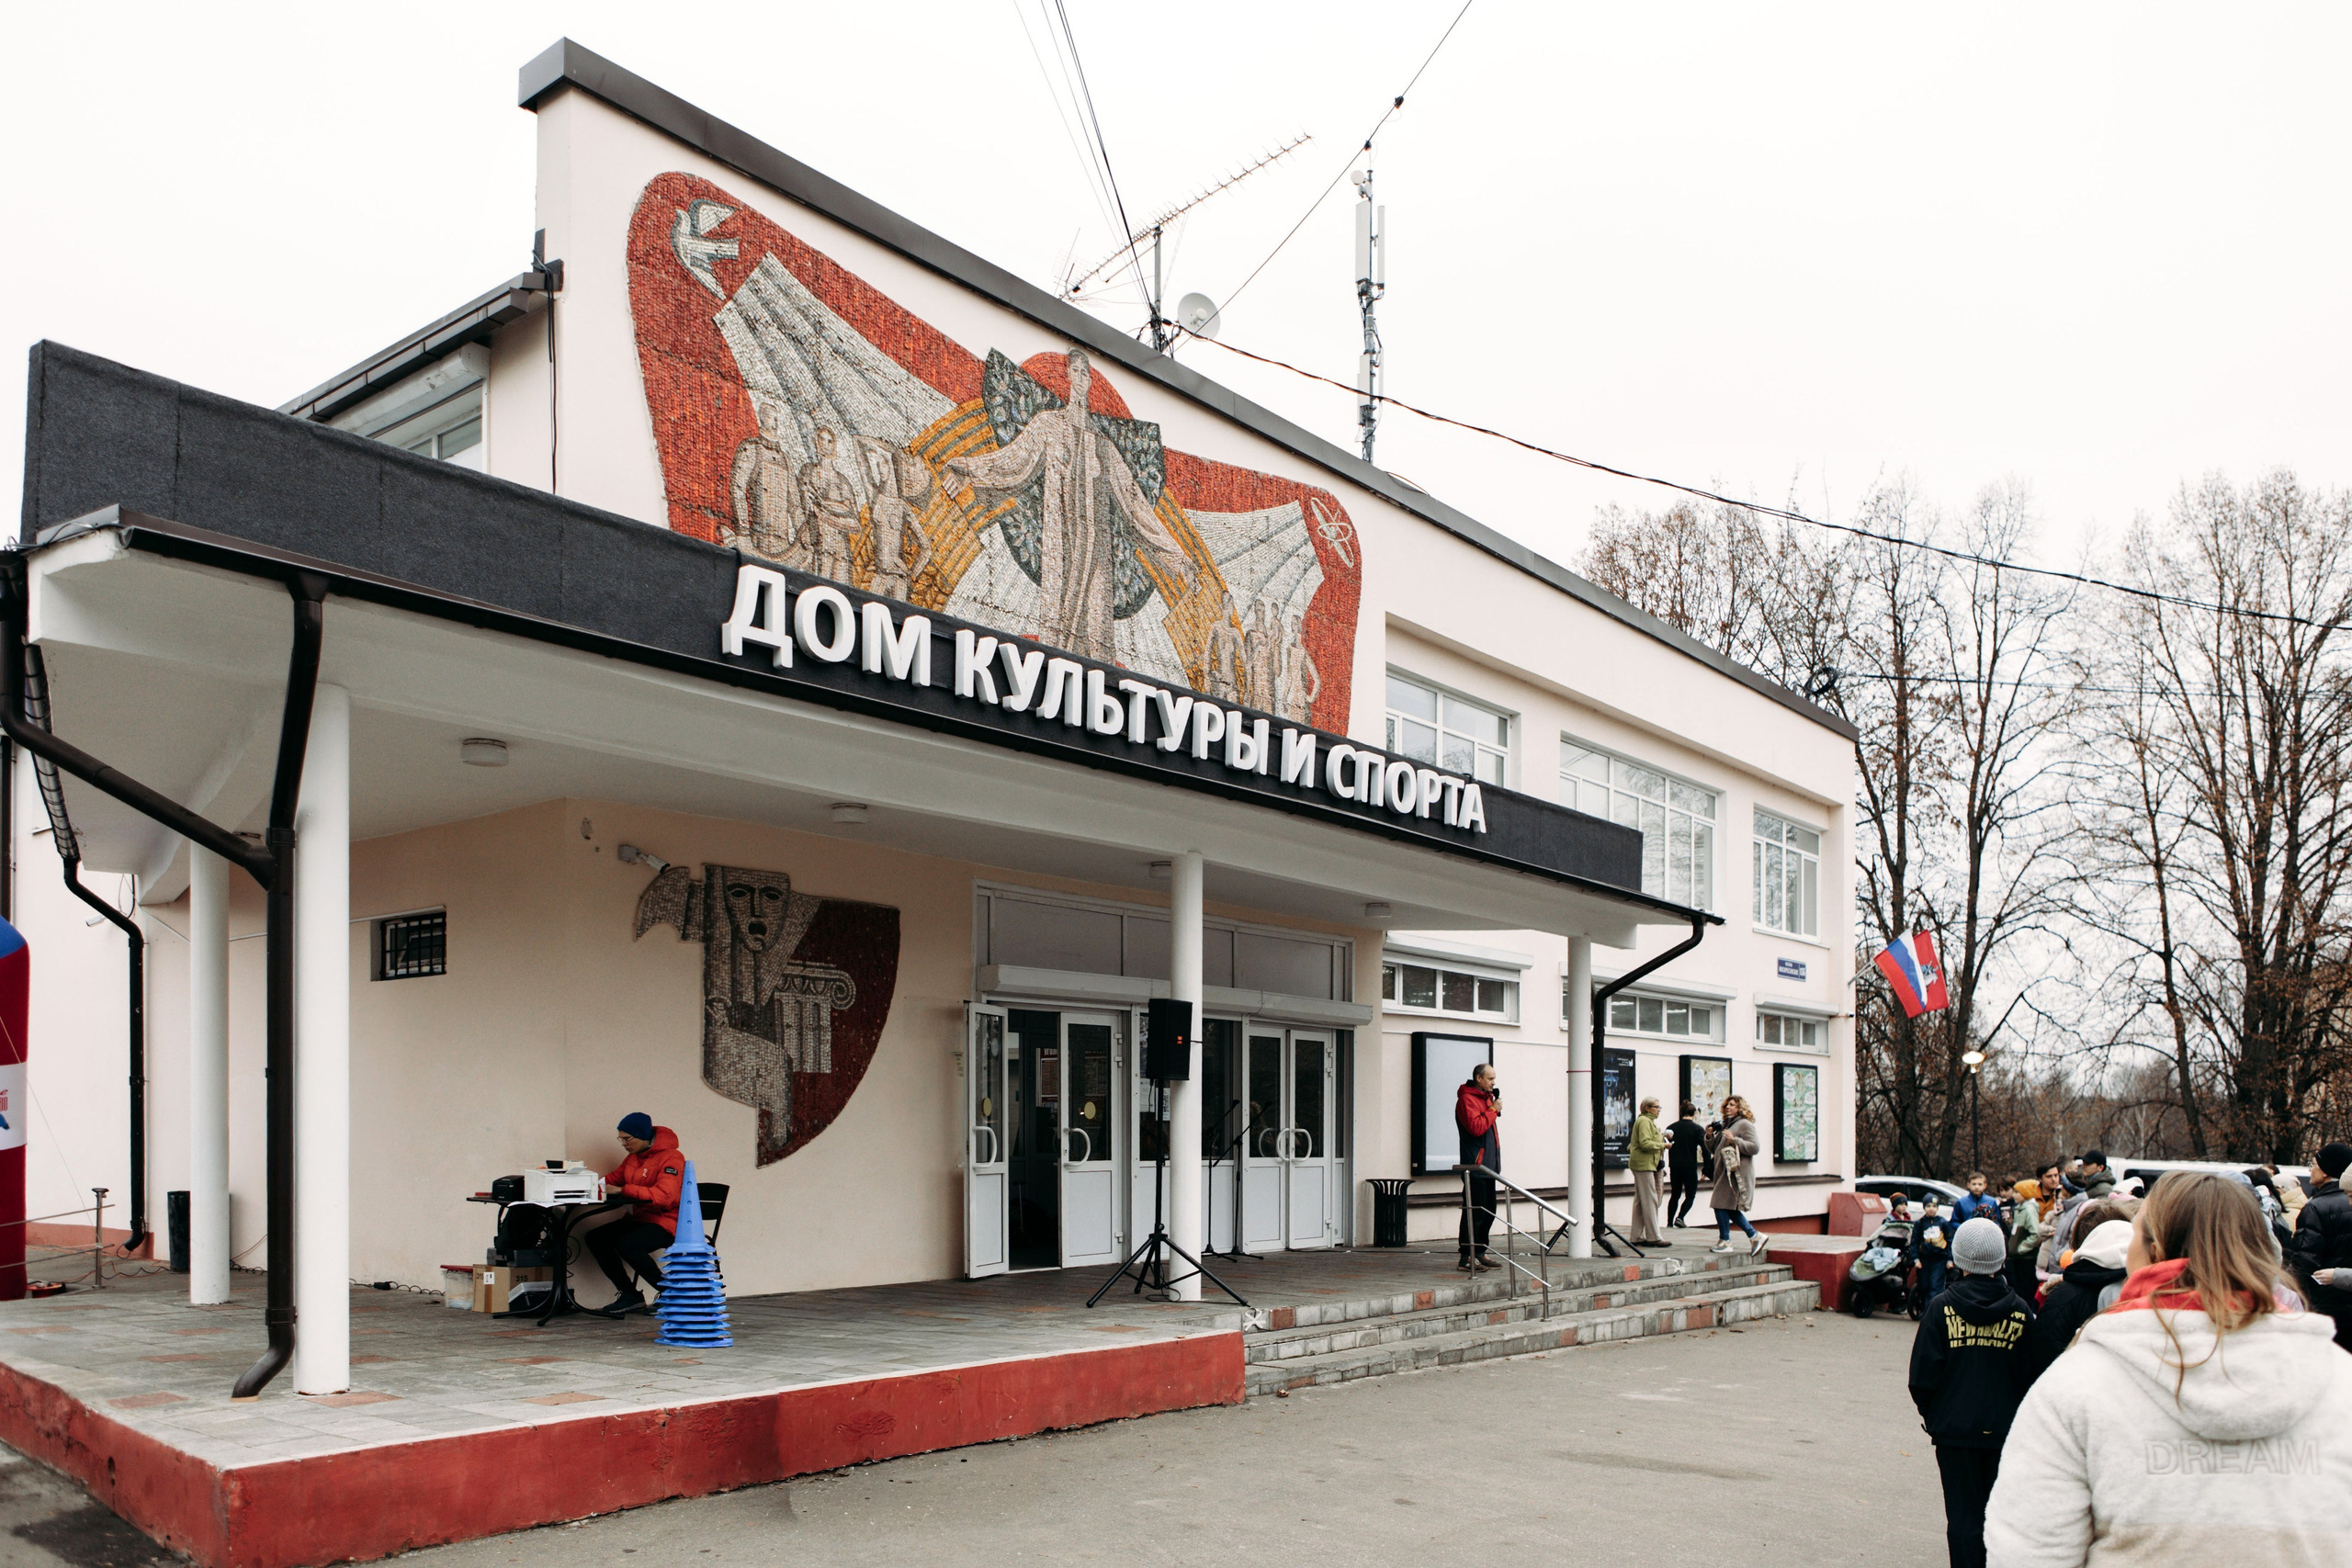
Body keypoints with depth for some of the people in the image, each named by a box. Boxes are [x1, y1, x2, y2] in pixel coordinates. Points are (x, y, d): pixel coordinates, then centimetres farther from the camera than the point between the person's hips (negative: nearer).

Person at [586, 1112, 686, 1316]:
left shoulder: (671, 1158, -17)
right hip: (640, 1218, 9)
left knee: (626, 1244, -31)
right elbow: (613, 1178, 22)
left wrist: (621, 1190, -29)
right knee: (596, 1238, -5)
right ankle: (630, 1295, 1)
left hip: (666, 1223, -9)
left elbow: (664, 1196, -29)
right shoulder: (634, 1157, 12)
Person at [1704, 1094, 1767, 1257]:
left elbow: (1755, 1147, -15)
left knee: (1721, 1205, -10)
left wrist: (1734, 1140, -21)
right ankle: (1755, 1236, 16)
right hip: (1725, 1173, 9)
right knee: (1730, 1209, 8)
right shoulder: (1726, 1125, 22)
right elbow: (1714, 1148, 24)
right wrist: (1710, 1137, 5)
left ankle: (1724, 1241, -2)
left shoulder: (1745, 1125, -5)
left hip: (1736, 1174, -9)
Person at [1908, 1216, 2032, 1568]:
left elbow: (1923, 1373, -8)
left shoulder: (1941, 1307, -10)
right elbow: (2031, 1376, 0)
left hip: (1954, 1429, -1)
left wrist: (1929, 1412, 8)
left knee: (1963, 1516, 6)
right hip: (2004, 1430, 1)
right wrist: (2019, 1416, 15)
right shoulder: (2020, 1312, -6)